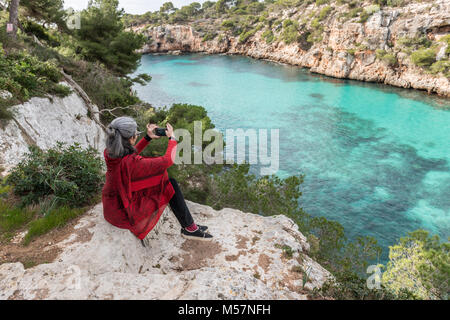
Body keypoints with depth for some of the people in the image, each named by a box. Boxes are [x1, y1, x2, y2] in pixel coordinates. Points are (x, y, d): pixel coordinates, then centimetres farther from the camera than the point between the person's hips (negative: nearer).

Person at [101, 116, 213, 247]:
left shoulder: (108, 153, -10)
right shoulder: (131, 163, -33)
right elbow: (168, 160, -25)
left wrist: (148, 138, 7)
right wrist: (172, 137, -9)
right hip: (125, 213, -8)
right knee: (171, 184, -2)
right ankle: (189, 228, 13)